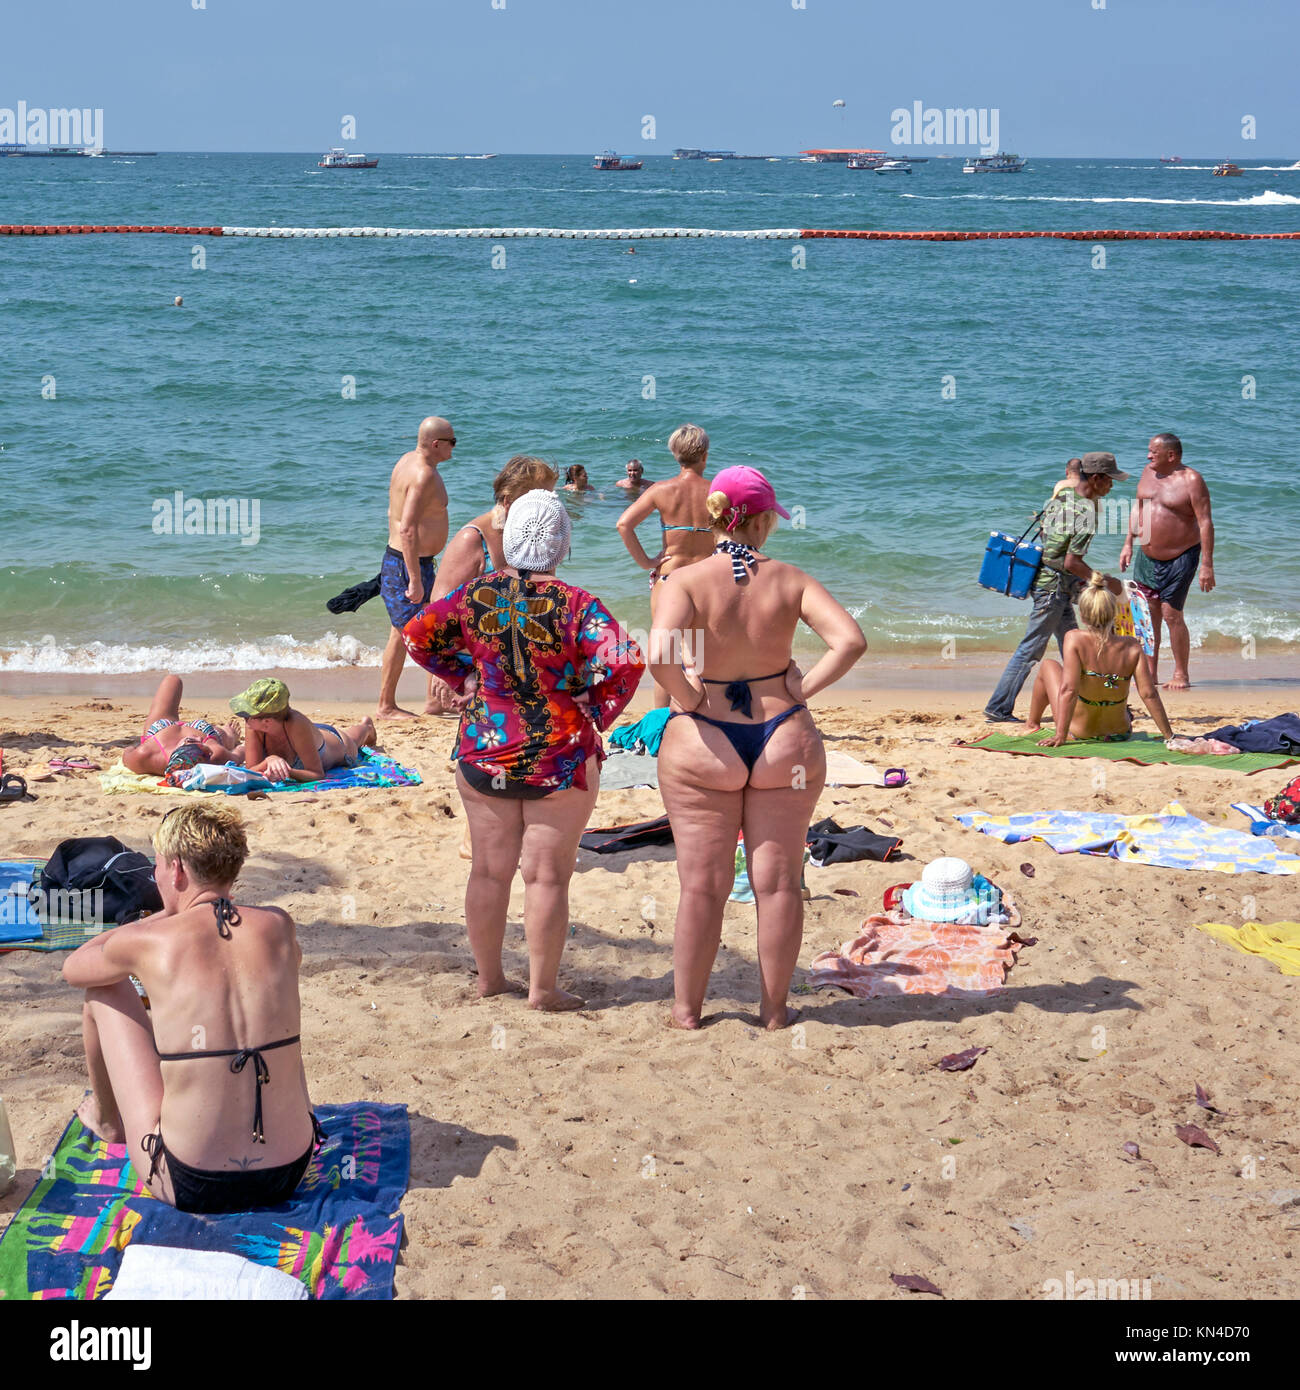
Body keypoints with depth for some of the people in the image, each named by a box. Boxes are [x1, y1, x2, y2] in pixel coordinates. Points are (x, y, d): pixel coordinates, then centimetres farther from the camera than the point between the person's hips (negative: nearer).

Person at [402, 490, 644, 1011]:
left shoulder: (475, 596, -3)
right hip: (559, 758, -3)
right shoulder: (575, 605, -14)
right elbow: (625, 664, -23)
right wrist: (598, 713, -8)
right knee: (547, 875, 5)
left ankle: (489, 977, 25)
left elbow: (417, 634, 3)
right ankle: (543, 988, 11)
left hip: (483, 752, 4)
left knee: (490, 870, 14)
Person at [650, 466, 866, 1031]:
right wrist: (799, 691, -6)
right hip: (785, 740, 1)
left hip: (703, 744, -1)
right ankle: (774, 1009, 17)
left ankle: (687, 1008, 16)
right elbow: (850, 640, -15)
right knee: (778, 882, 10)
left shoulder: (686, 579, -10)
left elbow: (660, 656, -26)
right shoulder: (790, 580, -4)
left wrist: (689, 700, -10)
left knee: (702, 885, 7)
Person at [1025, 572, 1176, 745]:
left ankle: (1032, 724, 43)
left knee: (1048, 665, 22)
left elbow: (1069, 689, -27)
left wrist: (1060, 736, -25)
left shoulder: (1075, 639, -22)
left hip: (1078, 733, -3)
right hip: (1120, 734, 3)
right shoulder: (1132, 647, -14)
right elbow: (1149, 694, -15)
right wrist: (1169, 736, -7)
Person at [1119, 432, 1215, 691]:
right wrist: (1128, 544, 15)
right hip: (1147, 557, 6)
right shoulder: (1148, 472, 6)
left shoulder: (1191, 481, -14)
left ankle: (1181, 674, 5)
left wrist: (1207, 565, -20)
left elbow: (1205, 523, -16)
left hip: (1179, 558, -6)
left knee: (1172, 615, -8)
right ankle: (1150, 672, 18)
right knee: (1148, 614, 7)